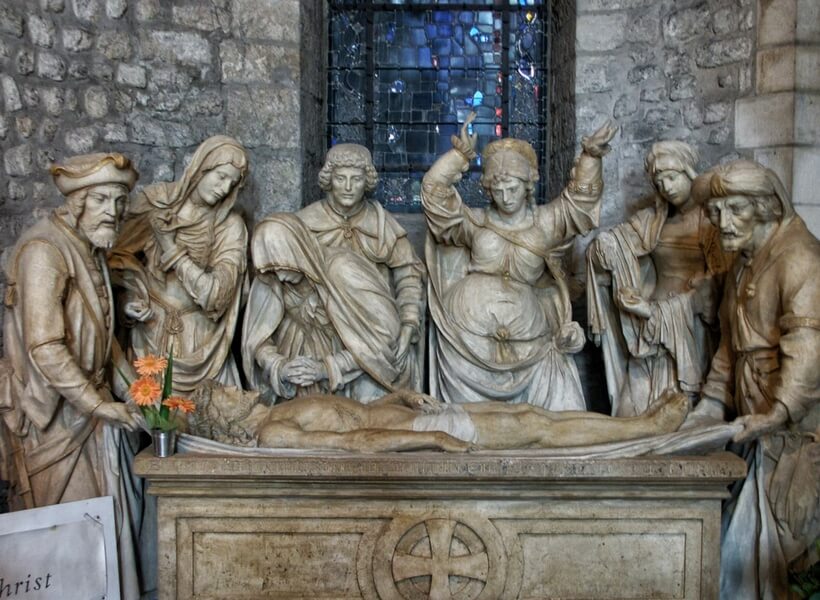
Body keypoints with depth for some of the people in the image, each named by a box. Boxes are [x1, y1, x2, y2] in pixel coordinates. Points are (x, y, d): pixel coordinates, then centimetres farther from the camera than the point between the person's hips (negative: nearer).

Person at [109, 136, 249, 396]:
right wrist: (129, 300, -9)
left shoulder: (230, 226, -6)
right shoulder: (153, 201, -3)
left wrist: (171, 248, -14)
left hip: (200, 341, 0)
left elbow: (217, 294, -14)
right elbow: (122, 257, 7)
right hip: (150, 335, 0)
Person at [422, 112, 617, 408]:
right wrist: (460, 153, -14)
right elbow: (434, 192, -4)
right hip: (470, 331, -1)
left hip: (526, 334, 1)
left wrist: (590, 156, -18)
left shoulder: (544, 223, 6)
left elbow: (582, 197, -3)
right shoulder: (476, 223, 5)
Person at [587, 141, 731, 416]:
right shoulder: (651, 219, 10)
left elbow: (717, 283, -12)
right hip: (650, 329, 4)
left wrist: (657, 311, -15)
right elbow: (604, 245, 5)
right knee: (635, 408, 0)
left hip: (690, 327, -4)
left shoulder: (711, 220, -5)